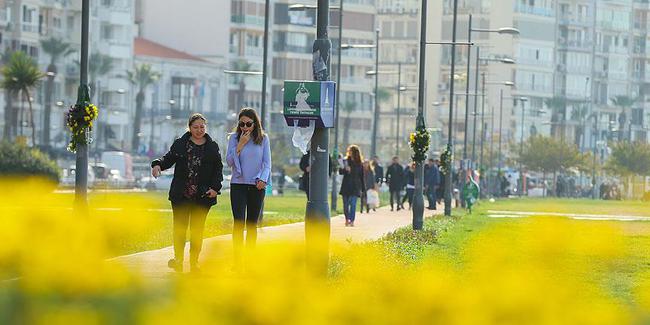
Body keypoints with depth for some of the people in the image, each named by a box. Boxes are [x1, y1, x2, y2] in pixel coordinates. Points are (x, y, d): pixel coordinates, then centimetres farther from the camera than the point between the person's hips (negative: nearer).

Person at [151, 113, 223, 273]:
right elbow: (169, 158, 1)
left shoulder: (212, 147, 7)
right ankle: (178, 258, 3)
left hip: (202, 195, 0)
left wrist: (215, 187, -4)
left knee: (197, 229, 4)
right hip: (181, 195, 0)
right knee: (180, 226, -3)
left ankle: (194, 261, 11)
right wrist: (158, 164, -21)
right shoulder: (180, 144, 6)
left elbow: (218, 169, 7)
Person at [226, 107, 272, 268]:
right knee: (239, 222, -10)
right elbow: (229, 161, -3)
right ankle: (237, 261, -14)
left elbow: (267, 163, 4)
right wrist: (241, 144, -12)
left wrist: (263, 179, -12)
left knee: (252, 224, 7)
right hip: (238, 184, -1)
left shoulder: (263, 139, 4)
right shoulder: (234, 138, 2)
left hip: (257, 186, 1)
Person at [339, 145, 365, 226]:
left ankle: (352, 221, -12)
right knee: (346, 204, 6)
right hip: (346, 186, 1)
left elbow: (362, 176, 8)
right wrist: (345, 170, -22)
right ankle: (347, 219, 22)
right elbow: (340, 171, 0)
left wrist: (363, 188, 7)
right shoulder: (345, 161, 5)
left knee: (353, 204, -11)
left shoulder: (359, 164, 4)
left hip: (355, 187, -1)